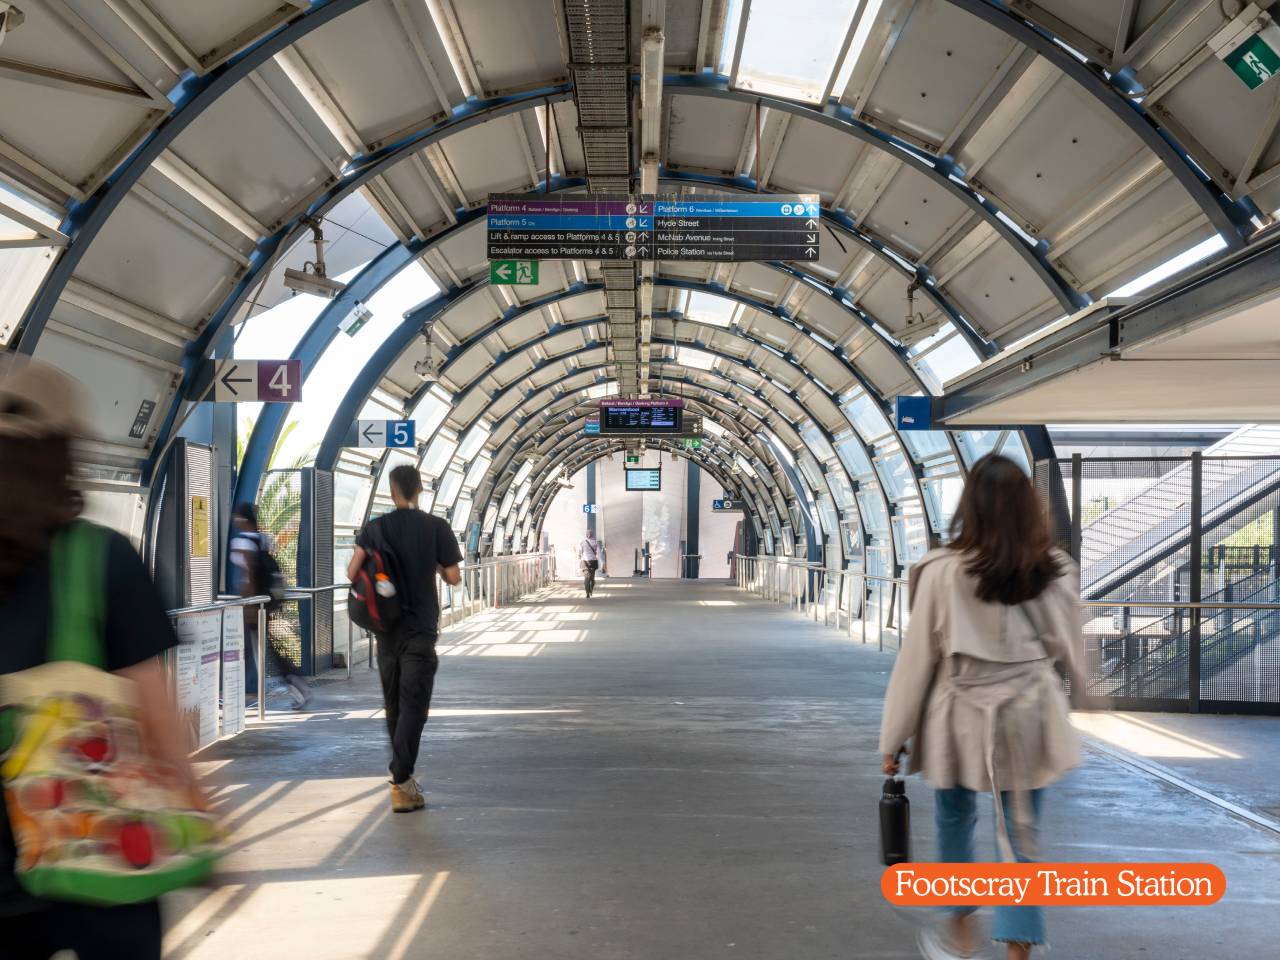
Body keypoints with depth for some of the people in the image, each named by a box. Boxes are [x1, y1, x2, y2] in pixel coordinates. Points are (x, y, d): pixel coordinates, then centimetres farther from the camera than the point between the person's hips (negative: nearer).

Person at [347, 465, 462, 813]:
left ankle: (402, 772, 28)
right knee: (413, 705, -3)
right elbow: (454, 578, -5)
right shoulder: (436, 527, -6)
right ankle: (400, 783, -11)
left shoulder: (375, 528, 0)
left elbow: (352, 572, -7)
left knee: (394, 703, 16)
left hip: (386, 627, 3)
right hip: (420, 629, -3)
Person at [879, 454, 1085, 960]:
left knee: (955, 824, 21)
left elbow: (917, 658, -9)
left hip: (961, 718, -1)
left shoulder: (943, 572, -14)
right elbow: (1069, 653, 7)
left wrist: (894, 738, 1)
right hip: (1026, 720, 2)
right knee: (1020, 839, 9)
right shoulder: (1056, 571, -5)